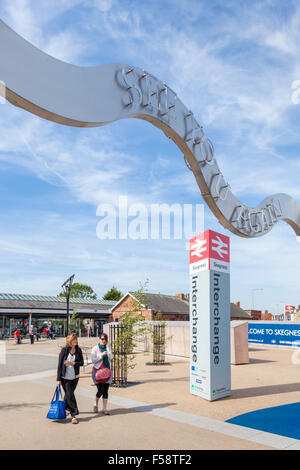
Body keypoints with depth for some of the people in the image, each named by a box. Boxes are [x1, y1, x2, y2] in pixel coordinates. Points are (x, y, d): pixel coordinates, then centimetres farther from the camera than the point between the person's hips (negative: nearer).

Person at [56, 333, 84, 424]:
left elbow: (81, 363, 0)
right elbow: (59, 364, -10)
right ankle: (74, 415, -2)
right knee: (70, 395, -6)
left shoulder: (78, 350, -2)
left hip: (75, 377, 4)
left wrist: (72, 363, -19)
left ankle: (65, 408, 42)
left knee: (69, 394, 17)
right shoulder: (64, 350, -12)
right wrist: (58, 379, -12)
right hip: (65, 377, -3)